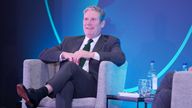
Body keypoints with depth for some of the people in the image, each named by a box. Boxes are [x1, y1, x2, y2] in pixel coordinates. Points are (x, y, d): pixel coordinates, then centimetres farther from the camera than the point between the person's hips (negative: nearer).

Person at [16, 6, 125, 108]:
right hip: (68, 83, 3)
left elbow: (121, 58, -4)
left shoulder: (111, 42, 19)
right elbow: (44, 54, 18)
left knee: (71, 65, -33)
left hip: (93, 86, -2)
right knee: (66, 85, -37)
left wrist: (91, 54, -14)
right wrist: (64, 54, -4)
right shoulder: (70, 41, 30)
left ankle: (40, 93, -49)